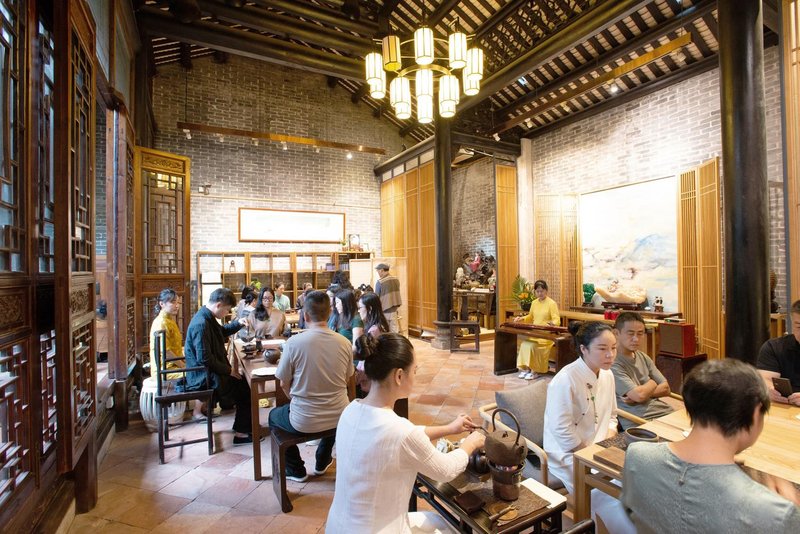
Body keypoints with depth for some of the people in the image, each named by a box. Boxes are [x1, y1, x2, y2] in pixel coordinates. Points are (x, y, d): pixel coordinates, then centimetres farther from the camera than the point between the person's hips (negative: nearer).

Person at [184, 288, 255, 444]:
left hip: (208, 373, 10)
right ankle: (241, 433, 6)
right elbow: (204, 359, -27)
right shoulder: (201, 324, -26)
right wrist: (228, 370, -17)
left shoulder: (207, 317, 5)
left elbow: (222, 331, 24)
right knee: (246, 388, -7)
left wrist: (238, 323, 7)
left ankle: (242, 426, 21)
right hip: (204, 379, -10)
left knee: (244, 382, 12)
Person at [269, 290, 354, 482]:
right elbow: (346, 380, 5)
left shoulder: (294, 342, -20)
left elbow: (284, 384, -7)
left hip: (304, 422, -3)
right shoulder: (344, 343, -10)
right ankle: (322, 462, 48)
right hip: (339, 418, 3)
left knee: (274, 415, 29)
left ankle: (296, 470, 35)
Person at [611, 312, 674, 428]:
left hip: (666, 412, 8)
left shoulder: (643, 357, 15)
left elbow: (665, 389, 12)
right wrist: (652, 383, 4)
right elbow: (639, 395, -17)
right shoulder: (612, 363, -13)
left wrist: (643, 392, -7)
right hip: (642, 422, -8)